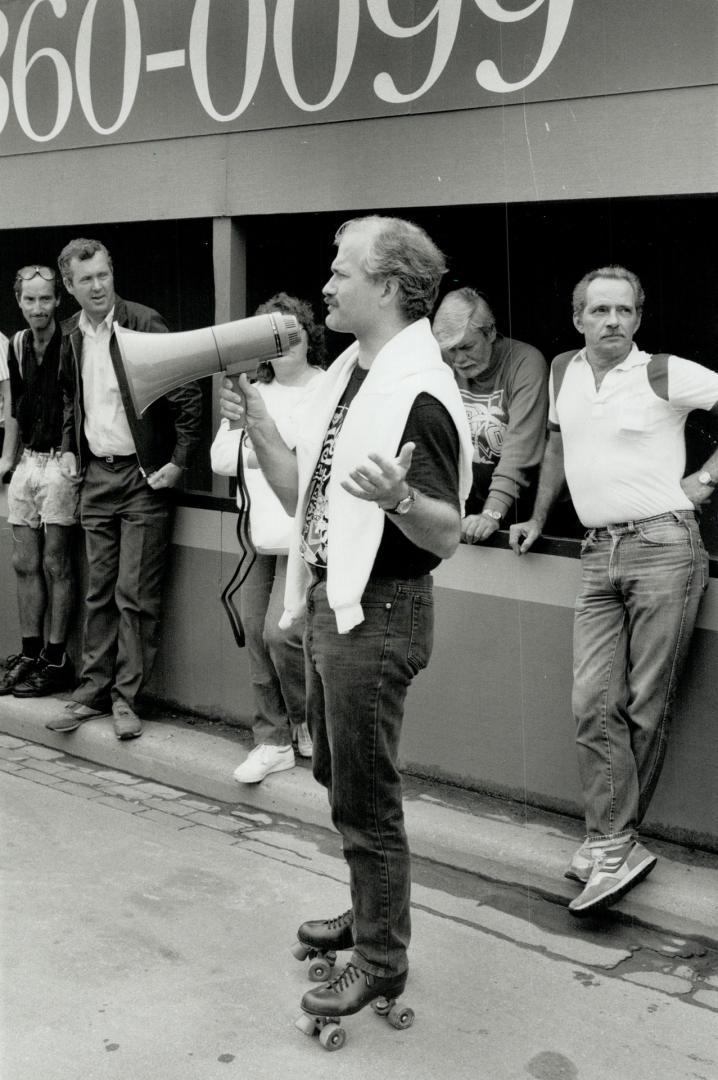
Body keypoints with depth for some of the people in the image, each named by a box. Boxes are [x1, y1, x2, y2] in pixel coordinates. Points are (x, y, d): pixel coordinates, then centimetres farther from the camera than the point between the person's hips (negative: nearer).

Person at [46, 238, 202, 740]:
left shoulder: (144, 324, -11)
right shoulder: (73, 334, 8)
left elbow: (187, 395, -11)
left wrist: (178, 462, -13)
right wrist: (70, 448, 16)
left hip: (144, 476, -5)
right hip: (96, 474, 6)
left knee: (135, 595, -3)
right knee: (99, 593, 10)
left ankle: (126, 697, 7)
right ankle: (93, 691, 18)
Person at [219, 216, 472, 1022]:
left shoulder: (418, 393, -18)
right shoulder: (347, 374, 10)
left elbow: (447, 535, -21)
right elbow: (302, 496, 11)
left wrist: (398, 499, -40)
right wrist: (257, 425, 1)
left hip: (379, 613, -9)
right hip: (328, 601, 9)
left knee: (365, 799, 2)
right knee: (339, 777, 21)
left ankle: (381, 961, 18)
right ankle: (371, 912, 39)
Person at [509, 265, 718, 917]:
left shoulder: (666, 375, -4)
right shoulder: (563, 373, 13)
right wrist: (537, 520, 30)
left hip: (663, 546, -5)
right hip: (599, 553, 5)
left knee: (647, 707, -1)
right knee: (595, 704, -4)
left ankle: (611, 843, 8)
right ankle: (615, 850, -2)